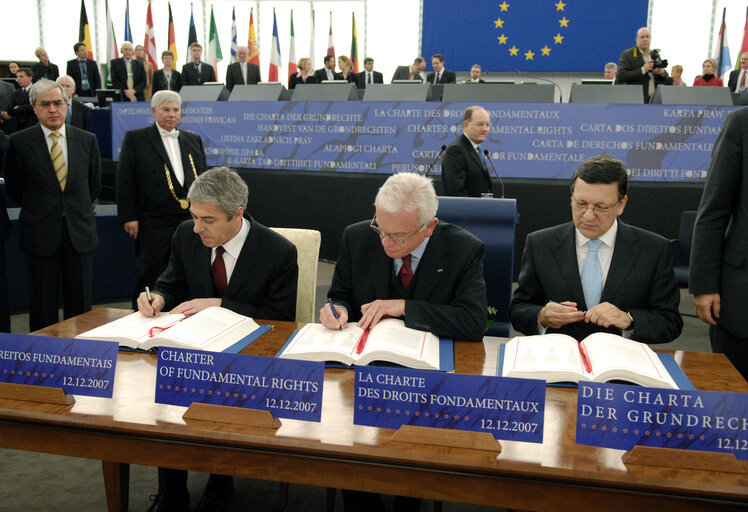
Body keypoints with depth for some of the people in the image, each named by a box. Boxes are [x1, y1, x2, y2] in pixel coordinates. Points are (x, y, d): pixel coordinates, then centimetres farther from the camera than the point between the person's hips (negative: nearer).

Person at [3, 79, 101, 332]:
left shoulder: (87, 140, 5)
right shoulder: (19, 142, -2)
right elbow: (13, 188, 6)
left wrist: (78, 211, 12)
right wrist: (37, 210, 7)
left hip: (80, 233, 2)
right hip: (41, 234, -2)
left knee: (80, 305, 6)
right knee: (42, 305, 6)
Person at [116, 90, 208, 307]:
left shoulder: (193, 140, 15)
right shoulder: (135, 139, 2)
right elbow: (125, 181, -2)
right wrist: (129, 217, -8)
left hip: (190, 220, 4)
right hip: (154, 223, -4)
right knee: (151, 273, 2)